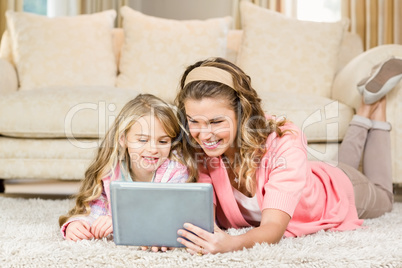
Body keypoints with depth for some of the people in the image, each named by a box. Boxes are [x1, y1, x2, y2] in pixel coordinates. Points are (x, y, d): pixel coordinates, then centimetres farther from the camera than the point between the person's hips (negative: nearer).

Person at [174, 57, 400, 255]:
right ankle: (364, 112, 52)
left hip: (338, 191, -3)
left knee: (382, 197, 34)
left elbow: (274, 229, -54)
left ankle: (376, 105, 44)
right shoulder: (200, 147, -34)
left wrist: (231, 244, -75)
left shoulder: (284, 143, -47)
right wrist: (182, 229, -60)